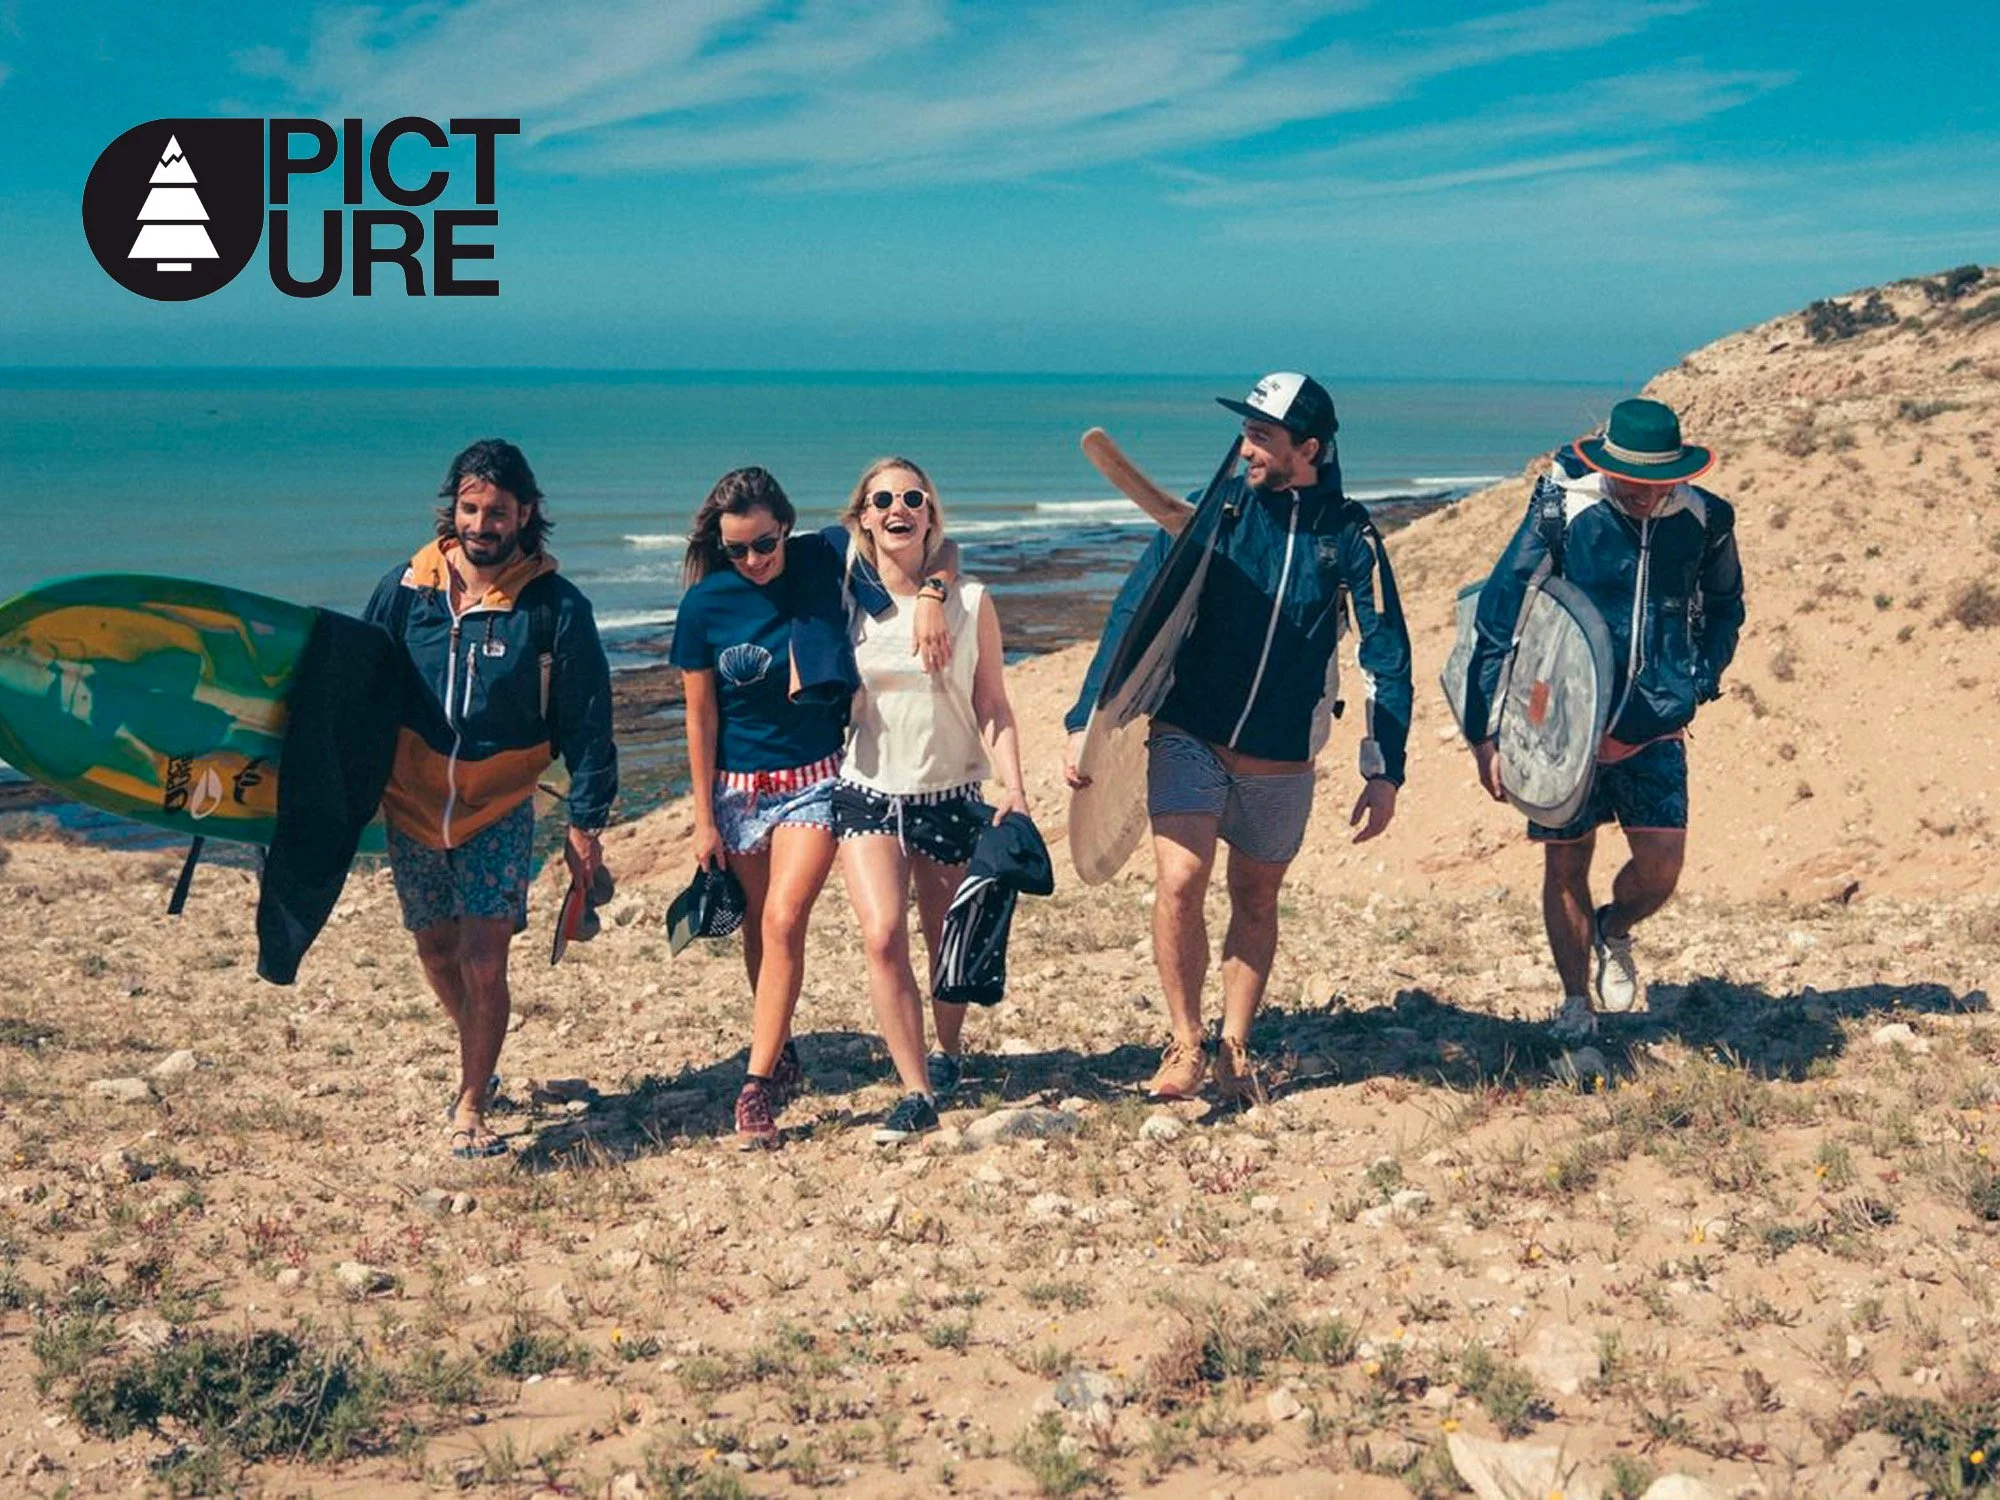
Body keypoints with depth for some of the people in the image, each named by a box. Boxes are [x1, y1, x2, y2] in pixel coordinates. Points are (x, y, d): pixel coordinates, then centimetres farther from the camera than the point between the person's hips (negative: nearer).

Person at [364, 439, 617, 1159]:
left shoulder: (556, 607, -9)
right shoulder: (405, 588, -3)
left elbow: (586, 721, -3)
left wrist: (586, 821, -3)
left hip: (500, 811, -3)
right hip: (411, 803, 3)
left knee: (483, 964, -10)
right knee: (437, 953, 15)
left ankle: (469, 1107, 7)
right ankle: (478, 1061, 41)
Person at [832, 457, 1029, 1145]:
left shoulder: (969, 602, 0)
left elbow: (993, 709, 2)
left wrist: (1012, 786, -9)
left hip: (950, 797, 0)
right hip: (868, 794, 0)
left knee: (948, 946, 10)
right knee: (882, 936, -16)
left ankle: (949, 1052, 38)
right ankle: (917, 1092, -6)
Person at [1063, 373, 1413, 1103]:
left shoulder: (1350, 535, -6)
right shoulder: (1211, 510, -7)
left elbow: (1386, 658, 1)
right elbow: (1133, 615, -5)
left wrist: (1385, 773, -3)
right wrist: (1085, 722, -9)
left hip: (1281, 756, 1)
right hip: (1188, 735, -1)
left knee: (1256, 899, 12)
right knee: (1180, 882, -17)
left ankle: (1235, 1050, 29)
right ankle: (1185, 1046, 0)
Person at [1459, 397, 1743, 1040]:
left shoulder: (1703, 520, -3)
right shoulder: (1562, 512, -13)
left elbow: (1725, 604, 20)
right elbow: (1497, 617, -9)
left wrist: (1704, 677, 6)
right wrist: (1484, 734, -11)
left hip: (1655, 729, 2)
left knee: (1661, 865, -4)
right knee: (1566, 867, 6)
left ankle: (1613, 933, 31)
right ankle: (1576, 1006, 24)